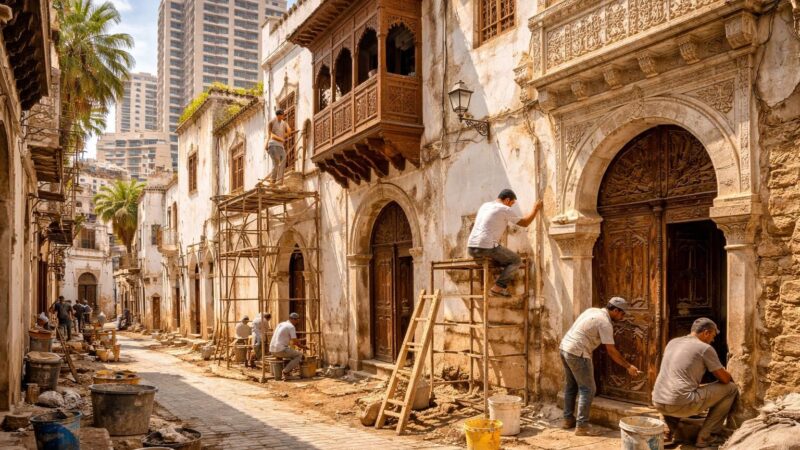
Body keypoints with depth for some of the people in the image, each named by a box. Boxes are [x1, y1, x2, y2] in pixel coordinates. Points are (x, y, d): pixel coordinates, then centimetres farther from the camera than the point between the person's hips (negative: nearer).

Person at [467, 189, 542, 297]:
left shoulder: (485, 205, 20)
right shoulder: (505, 209, -1)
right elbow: (525, 223, 8)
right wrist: (535, 209, 22)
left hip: (471, 248, 8)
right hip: (487, 247, -8)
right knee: (516, 261, 9)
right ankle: (498, 287, -3)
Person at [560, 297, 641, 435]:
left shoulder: (593, 311, 14)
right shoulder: (605, 323, -12)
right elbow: (611, 351, -10)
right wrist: (628, 366, -2)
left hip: (564, 347, 9)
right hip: (577, 353, -9)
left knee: (571, 386, 19)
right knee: (588, 389, -2)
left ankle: (568, 419, 27)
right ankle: (582, 426, -1)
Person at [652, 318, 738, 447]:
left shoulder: (672, 342, 17)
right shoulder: (705, 348, -1)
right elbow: (725, 379, 5)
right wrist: (731, 378, 29)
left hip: (658, 403, 7)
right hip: (680, 405, -7)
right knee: (731, 388, 10)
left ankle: (668, 431, 20)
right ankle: (705, 437, 11)